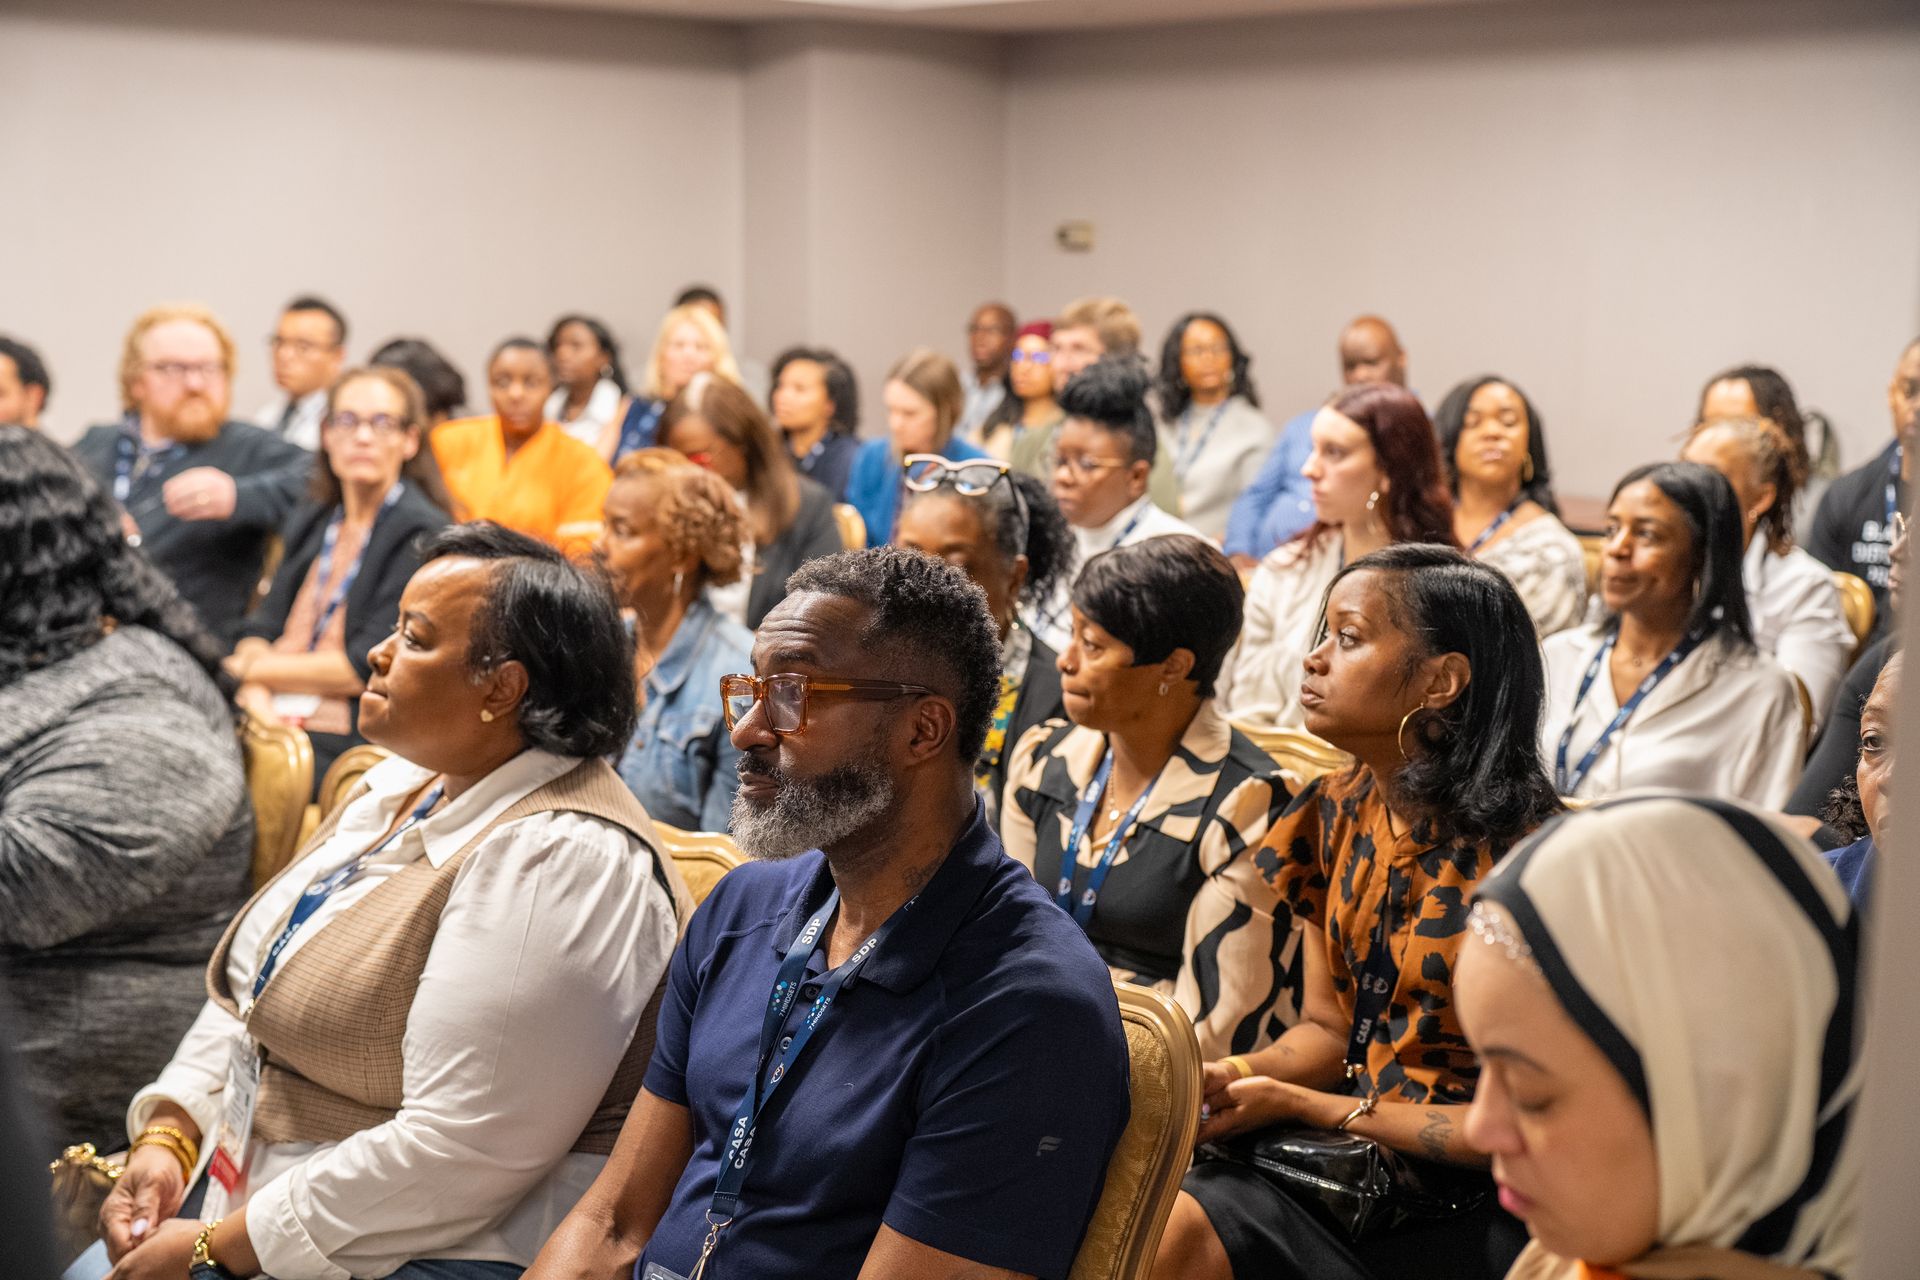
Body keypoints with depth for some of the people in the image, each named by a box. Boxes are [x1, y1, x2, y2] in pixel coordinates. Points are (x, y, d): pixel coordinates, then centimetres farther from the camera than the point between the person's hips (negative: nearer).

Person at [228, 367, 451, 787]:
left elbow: (369, 667, -10)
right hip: (275, 719, 6)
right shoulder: (310, 522, 20)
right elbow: (261, 628, 13)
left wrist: (253, 668, -2)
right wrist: (255, 695, -9)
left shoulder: (422, 535, -3)